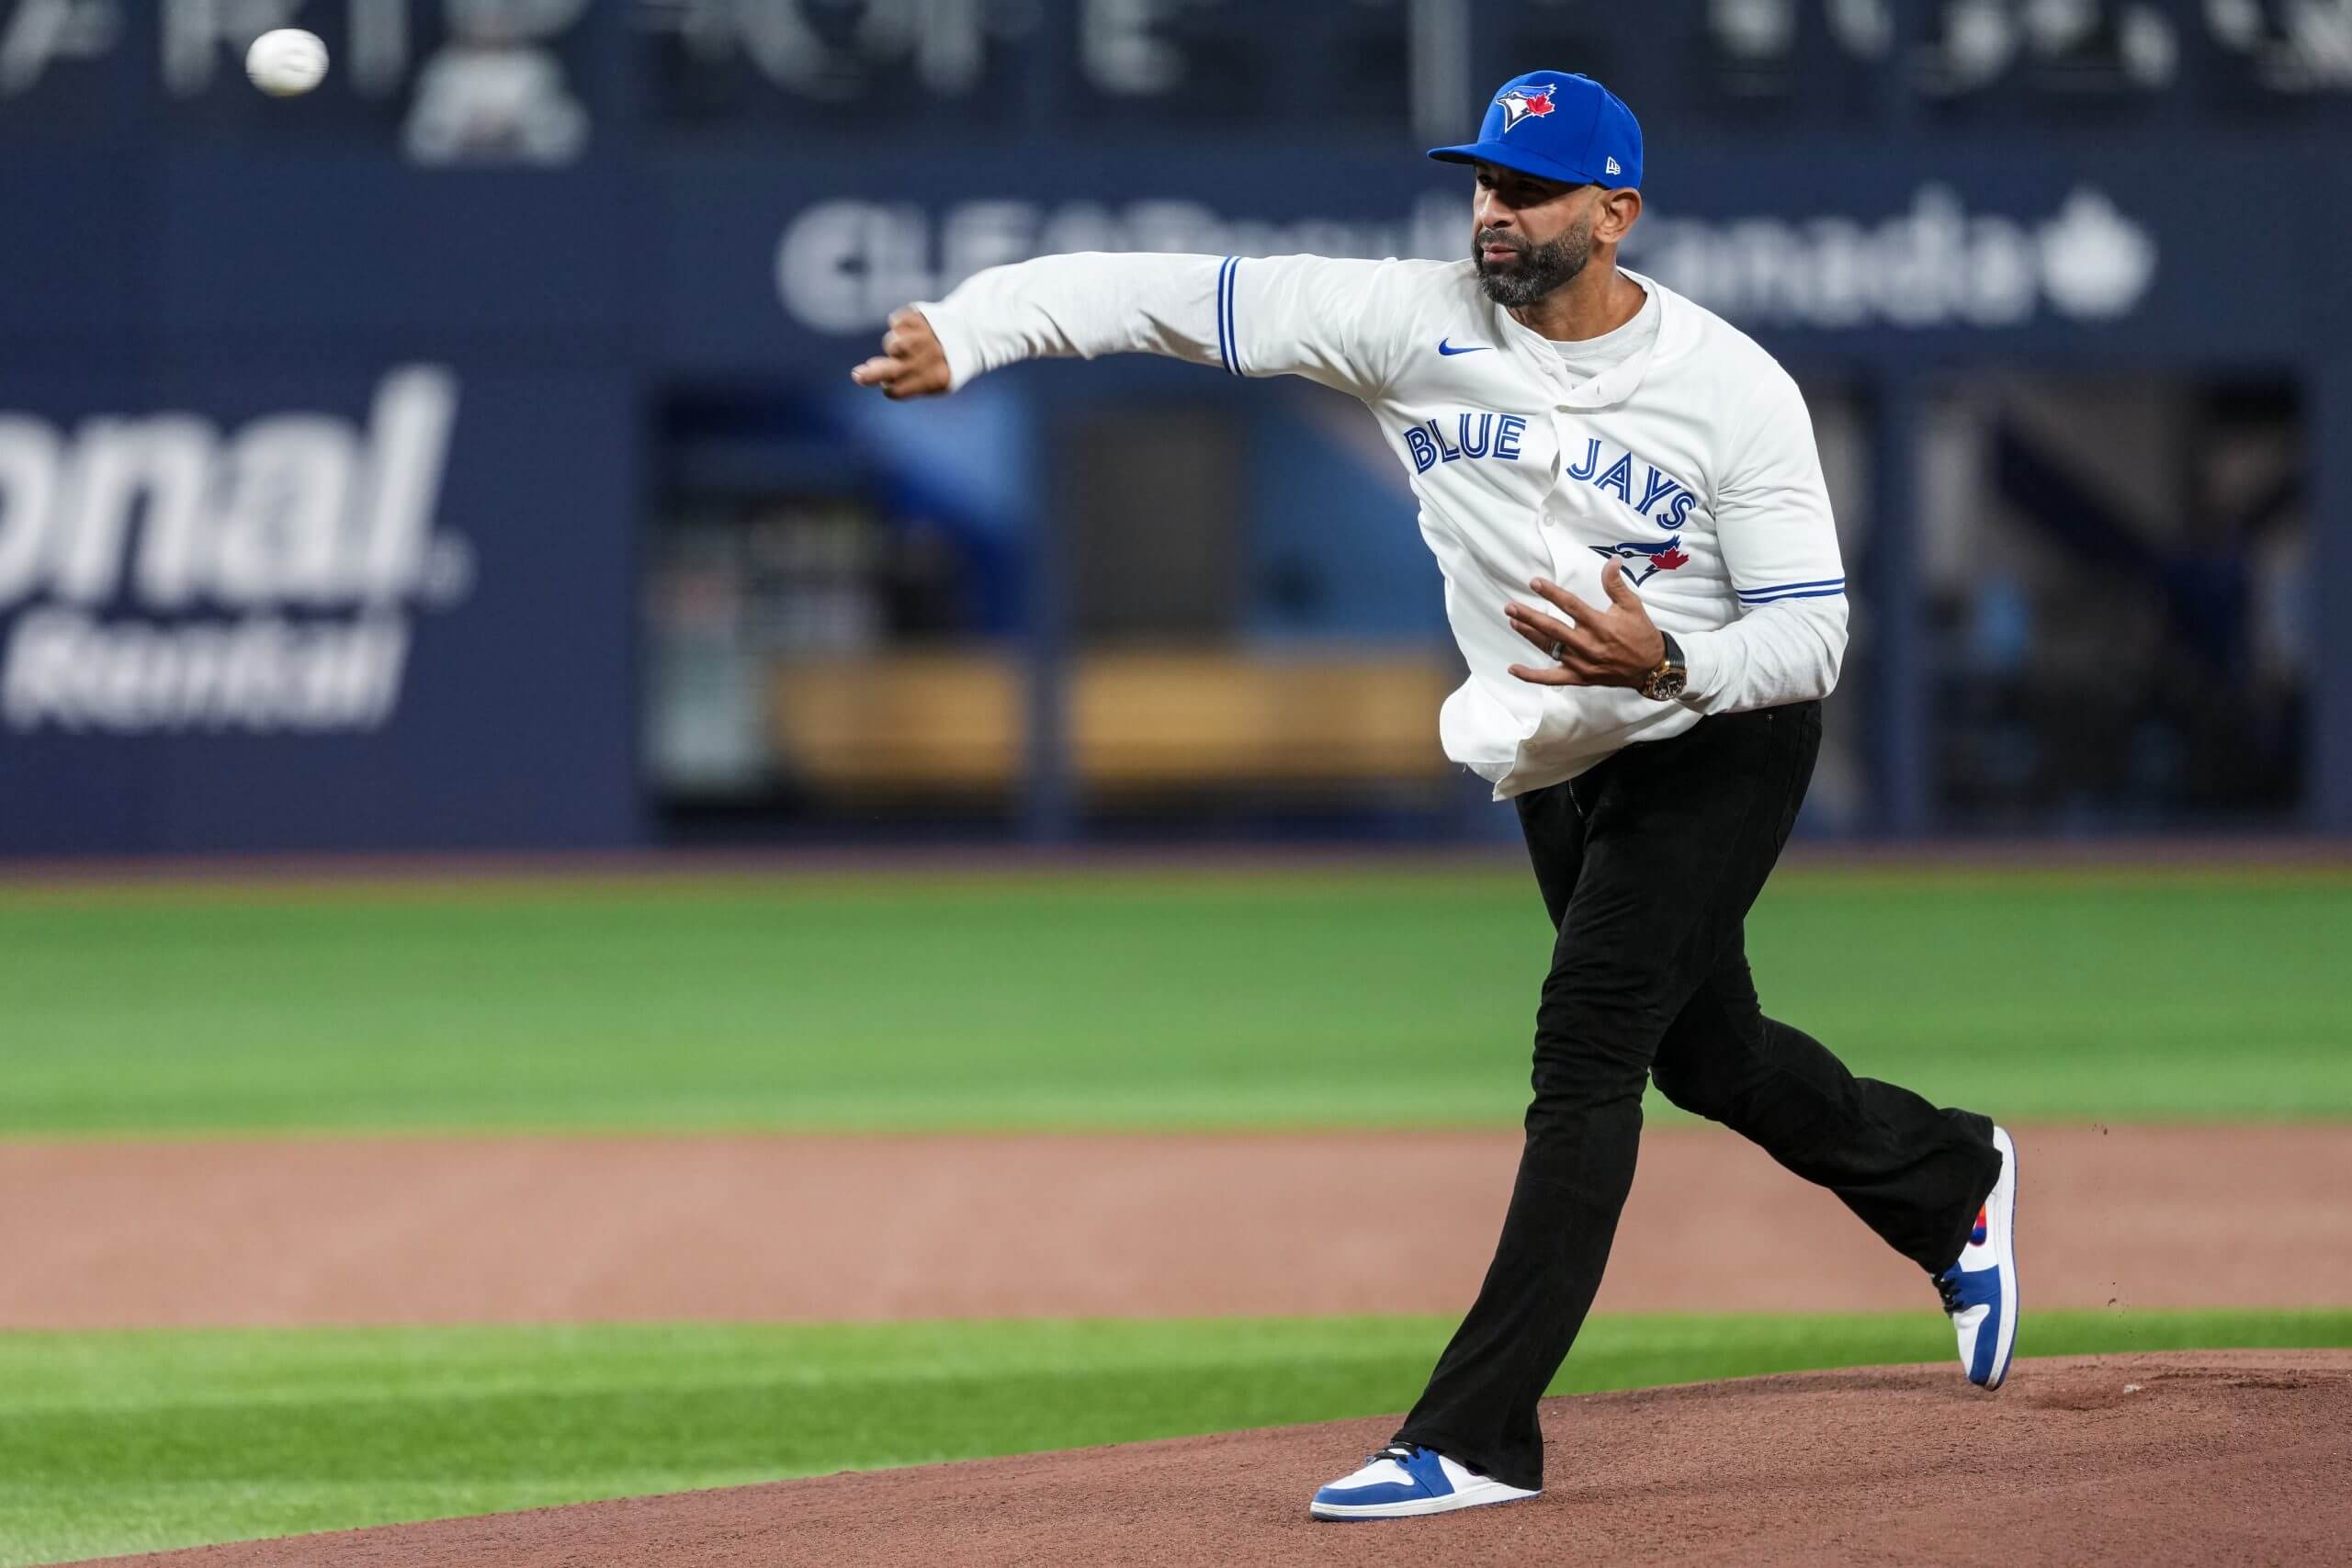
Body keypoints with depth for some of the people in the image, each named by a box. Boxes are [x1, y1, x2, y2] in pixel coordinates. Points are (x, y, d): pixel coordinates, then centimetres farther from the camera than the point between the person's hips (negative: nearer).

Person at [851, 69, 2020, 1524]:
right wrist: (962, 330, -36)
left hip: (1719, 745, -5)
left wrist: (1668, 664, -41)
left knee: (1585, 1048, -16)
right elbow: (1172, 294, -23)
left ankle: (1477, 1435, -16)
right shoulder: (1417, 323, -15)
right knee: (1703, 1055, 19)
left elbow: (1810, 636, -20)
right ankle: (1947, 1180, 49)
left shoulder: (1737, 390, -22)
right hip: (1556, 762, 5)